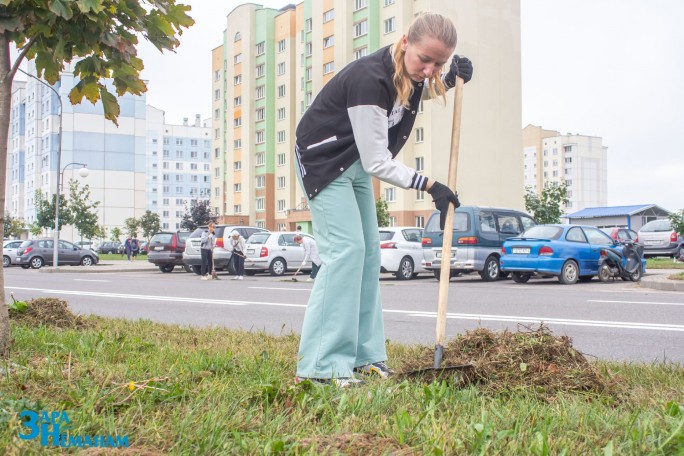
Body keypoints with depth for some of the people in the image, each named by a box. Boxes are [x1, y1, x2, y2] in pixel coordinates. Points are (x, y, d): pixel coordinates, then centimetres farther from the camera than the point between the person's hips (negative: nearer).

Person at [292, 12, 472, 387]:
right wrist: (429, 186, -23)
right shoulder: (370, 80, -32)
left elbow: (421, 92, 21)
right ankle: (320, 365, -17)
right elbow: (378, 162, -29)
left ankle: (363, 355, 10)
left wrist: (451, 78, -1)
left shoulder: (411, 75, -7)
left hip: (356, 165, 9)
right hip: (323, 162, -9)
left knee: (368, 254, 5)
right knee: (345, 250, -19)